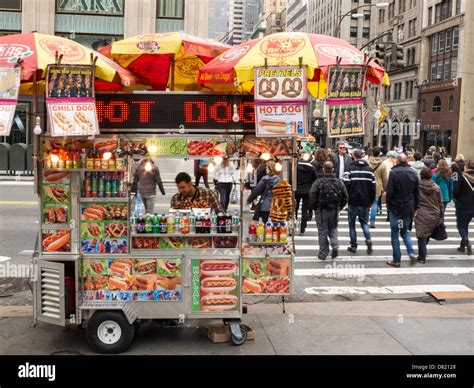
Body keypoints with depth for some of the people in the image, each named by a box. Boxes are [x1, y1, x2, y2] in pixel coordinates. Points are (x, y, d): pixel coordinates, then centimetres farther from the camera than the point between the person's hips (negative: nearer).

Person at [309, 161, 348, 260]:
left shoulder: (318, 182, -10)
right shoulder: (339, 182, 1)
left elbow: (312, 196, -13)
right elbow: (345, 198, 5)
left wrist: (313, 208, 3)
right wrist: (339, 207, 17)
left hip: (321, 211, -3)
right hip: (335, 211, 3)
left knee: (322, 231, 5)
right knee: (333, 229, 20)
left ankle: (323, 254, 10)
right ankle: (335, 246, -2)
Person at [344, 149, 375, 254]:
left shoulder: (351, 168, -10)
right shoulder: (369, 169, 2)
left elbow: (346, 184, -15)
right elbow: (373, 186, 3)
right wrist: (371, 201, 12)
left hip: (353, 202, -3)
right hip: (365, 202, 3)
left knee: (352, 224, 10)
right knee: (364, 222, 17)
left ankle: (353, 246, 12)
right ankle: (368, 240, -6)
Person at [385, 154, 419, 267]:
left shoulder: (393, 172, -11)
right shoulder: (413, 173, 4)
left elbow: (389, 191, -13)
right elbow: (417, 193, 7)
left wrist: (388, 204, 1)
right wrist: (415, 208, 14)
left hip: (395, 207, -4)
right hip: (409, 208, 4)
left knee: (394, 234, 5)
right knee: (404, 231, 21)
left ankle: (396, 260, 7)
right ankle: (411, 252, 3)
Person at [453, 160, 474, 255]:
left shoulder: (463, 177, -13)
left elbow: (456, 192, -13)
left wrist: (458, 199, 7)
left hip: (463, 206, -4)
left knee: (461, 225, 8)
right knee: (465, 224, 19)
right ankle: (463, 246, 21)